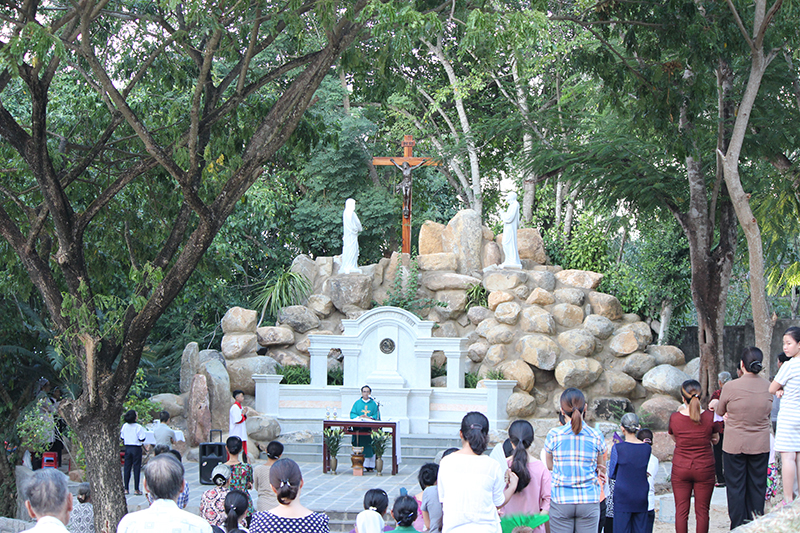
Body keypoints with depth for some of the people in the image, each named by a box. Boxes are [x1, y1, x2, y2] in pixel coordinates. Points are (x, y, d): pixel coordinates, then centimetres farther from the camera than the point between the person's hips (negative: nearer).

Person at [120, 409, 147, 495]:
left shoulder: (125, 426, 0)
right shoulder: (139, 427, -14)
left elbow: (122, 438, 8)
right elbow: (142, 439, -13)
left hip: (127, 448, 4)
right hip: (136, 448, -4)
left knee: (127, 468, 9)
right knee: (136, 468, 1)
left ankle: (126, 489, 11)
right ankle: (136, 489, 3)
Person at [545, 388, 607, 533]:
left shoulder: (553, 435, -5)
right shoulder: (596, 437, -1)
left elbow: (549, 466, 7)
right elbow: (601, 468, 12)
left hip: (560, 501, -1)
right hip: (589, 501, 1)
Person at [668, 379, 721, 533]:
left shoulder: (675, 417, -9)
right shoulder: (709, 417, -11)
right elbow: (715, 439, 5)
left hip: (680, 470, 0)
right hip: (704, 468, 0)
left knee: (681, 510, 7)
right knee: (702, 511, 6)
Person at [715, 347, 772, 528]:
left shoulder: (731, 387, -15)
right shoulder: (768, 387, -6)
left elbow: (720, 411, 0)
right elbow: (768, 412, 8)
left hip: (734, 445, -3)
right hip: (761, 445, 3)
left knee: (736, 488, 8)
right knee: (757, 488, 12)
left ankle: (738, 527, 10)